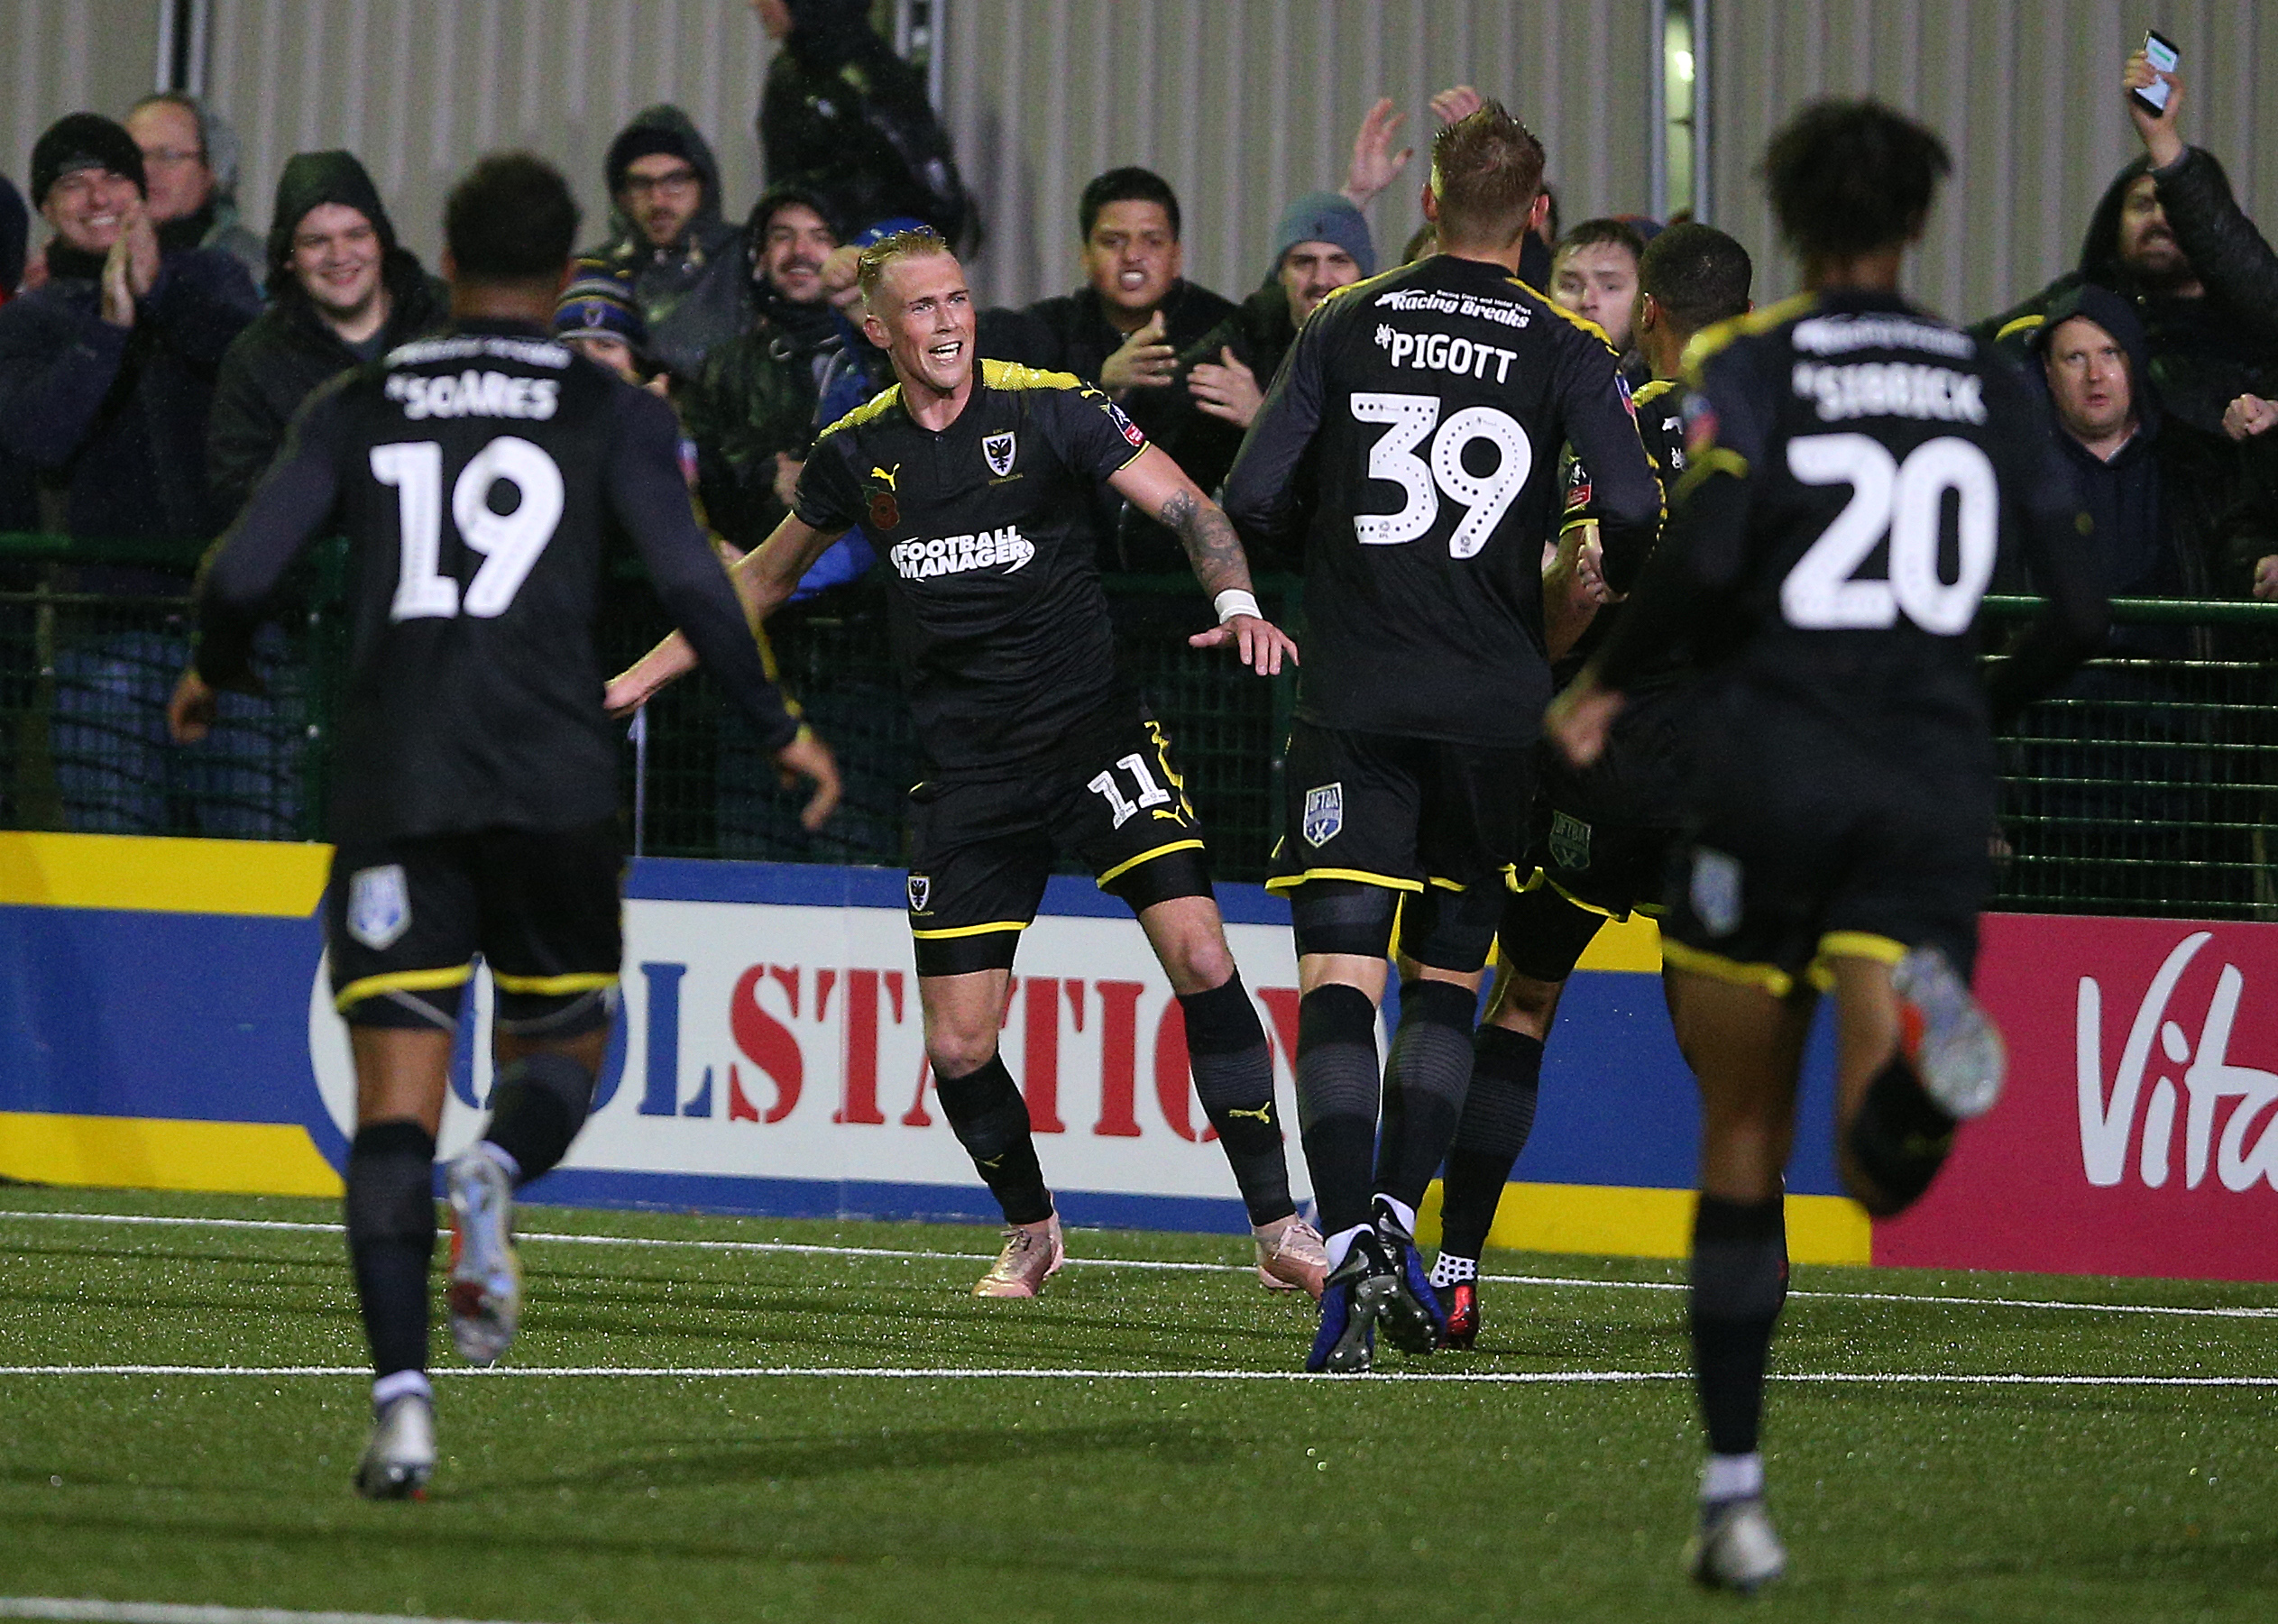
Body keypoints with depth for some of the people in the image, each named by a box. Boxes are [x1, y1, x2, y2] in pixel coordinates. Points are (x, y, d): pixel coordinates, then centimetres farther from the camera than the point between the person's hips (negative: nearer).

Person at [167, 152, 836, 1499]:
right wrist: (777, 725, 8)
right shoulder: (612, 413, 5)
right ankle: (499, 1179, -17)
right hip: (555, 779, -1)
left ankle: (402, 1400, -16)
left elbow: (244, 572, 4)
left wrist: (213, 678, 24)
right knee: (562, 1043, 19)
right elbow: (688, 580, -5)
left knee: (395, 1097, -1)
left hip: (394, 784, 1)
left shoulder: (359, 409, 10)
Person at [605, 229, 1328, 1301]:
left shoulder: (1049, 409, -6)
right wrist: (640, 679, 20)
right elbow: (766, 578, 20)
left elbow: (1186, 507, -12)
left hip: (1095, 726, -3)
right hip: (967, 767, 3)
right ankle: (1030, 1231, 26)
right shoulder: (857, 451, 5)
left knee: (1201, 958, -19)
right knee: (956, 1049, -1)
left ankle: (1277, 1227, -10)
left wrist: (1237, 603, -31)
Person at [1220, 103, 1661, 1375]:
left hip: (1353, 704, -1)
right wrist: (1609, 586, 13)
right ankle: (1398, 1222, 8)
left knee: (1339, 979, -7)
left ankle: (1351, 1248, -24)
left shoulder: (1345, 328, 4)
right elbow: (1637, 515, -9)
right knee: (1447, 980, 18)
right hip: (1497, 710, 1)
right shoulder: (1566, 351, 1)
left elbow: (1253, 502, 1)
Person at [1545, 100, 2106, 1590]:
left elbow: (1707, 556, -15)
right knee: (1887, 1167, -8)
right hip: (1936, 791, 1)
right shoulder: (1996, 390, 11)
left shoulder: (1751, 371, 1)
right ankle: (1916, 1025, -44)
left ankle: (1736, 1498, 11)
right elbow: (2077, 615, 8)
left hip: (1773, 778, -1)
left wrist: (1608, 685, 1)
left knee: (1746, 1143, 13)